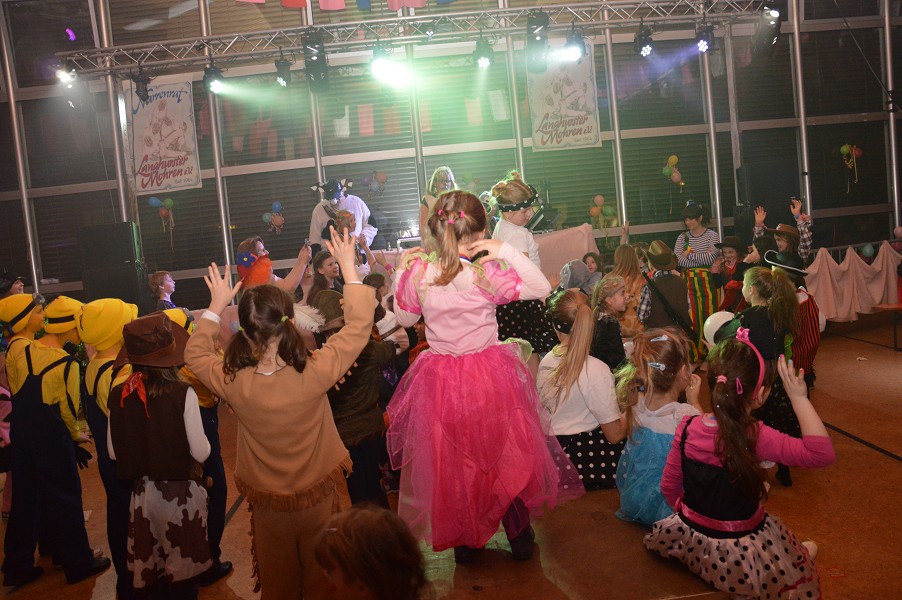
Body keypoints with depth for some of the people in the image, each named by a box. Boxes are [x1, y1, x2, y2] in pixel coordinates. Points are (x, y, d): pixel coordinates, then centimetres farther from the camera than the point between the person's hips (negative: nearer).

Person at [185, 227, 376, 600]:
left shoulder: (233, 383, -23)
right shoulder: (314, 374, -29)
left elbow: (194, 353, -1)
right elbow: (359, 325, -16)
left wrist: (216, 306, 1)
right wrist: (349, 267, -10)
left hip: (267, 504, 1)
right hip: (318, 498, -1)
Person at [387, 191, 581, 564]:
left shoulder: (418, 273, -11)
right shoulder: (487, 274, -19)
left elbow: (404, 318, 4)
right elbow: (542, 287, -12)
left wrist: (402, 272, 13)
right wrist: (507, 251, -15)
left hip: (438, 382, 2)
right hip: (489, 378, -2)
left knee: (449, 461, 19)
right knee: (503, 454, 18)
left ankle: (463, 542, 32)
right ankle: (519, 537, 32)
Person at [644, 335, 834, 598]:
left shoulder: (687, 428, -13)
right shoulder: (755, 437, -27)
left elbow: (669, 486, -3)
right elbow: (822, 453, -28)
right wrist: (799, 398, -25)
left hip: (689, 538, 4)